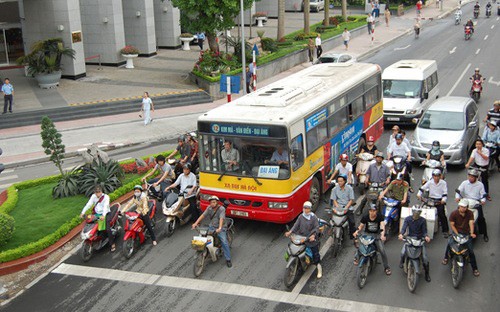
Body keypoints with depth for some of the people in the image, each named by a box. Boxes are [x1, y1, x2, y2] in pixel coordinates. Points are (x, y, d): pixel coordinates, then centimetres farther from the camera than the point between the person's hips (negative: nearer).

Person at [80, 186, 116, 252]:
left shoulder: (106, 197, -15)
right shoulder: (93, 196, 1)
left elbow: (106, 206, -30)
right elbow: (88, 204, -10)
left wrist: (103, 215, -46)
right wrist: (82, 212, -23)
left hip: (106, 214, -5)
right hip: (97, 214, 5)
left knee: (108, 229, -24)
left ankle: (112, 243, -9)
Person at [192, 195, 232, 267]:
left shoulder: (221, 209, -16)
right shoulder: (209, 208, 3)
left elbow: (221, 219, -30)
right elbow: (203, 215, -2)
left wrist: (219, 228, -45)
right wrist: (196, 223, -15)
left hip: (221, 228, -5)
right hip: (212, 226, 6)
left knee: (224, 242, -20)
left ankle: (228, 259, -12)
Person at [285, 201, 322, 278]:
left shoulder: (313, 217, -6)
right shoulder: (301, 217, 5)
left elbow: (317, 227, -11)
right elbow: (296, 225, 2)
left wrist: (313, 235, -27)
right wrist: (290, 232, -13)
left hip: (311, 238, -4)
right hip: (301, 237, 4)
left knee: (316, 253, -3)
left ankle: (319, 270, 7)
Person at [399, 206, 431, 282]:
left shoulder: (423, 220, -3)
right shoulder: (407, 219, -2)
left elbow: (424, 231, -3)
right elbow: (404, 228, -12)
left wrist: (426, 236, -26)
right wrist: (401, 234, -33)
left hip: (420, 239, 0)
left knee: (425, 257, -13)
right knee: (403, 252, -22)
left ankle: (427, 273, 8)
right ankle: (402, 261, 15)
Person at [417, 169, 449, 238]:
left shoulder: (443, 183, 2)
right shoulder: (430, 182, 8)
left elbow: (445, 193, -3)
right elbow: (422, 188, 7)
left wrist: (443, 199, -20)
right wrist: (419, 194, -10)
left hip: (440, 200, -3)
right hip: (431, 199, 4)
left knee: (441, 213, -19)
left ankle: (445, 231, -11)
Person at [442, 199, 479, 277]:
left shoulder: (470, 213, -5)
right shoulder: (454, 214, -9)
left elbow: (471, 223, -17)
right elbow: (452, 225, -8)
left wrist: (472, 233, -33)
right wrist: (457, 234, -19)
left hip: (466, 234, 1)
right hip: (456, 232, -1)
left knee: (471, 251, -2)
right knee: (449, 243, -24)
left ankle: (475, 268, 10)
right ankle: (446, 257, 2)